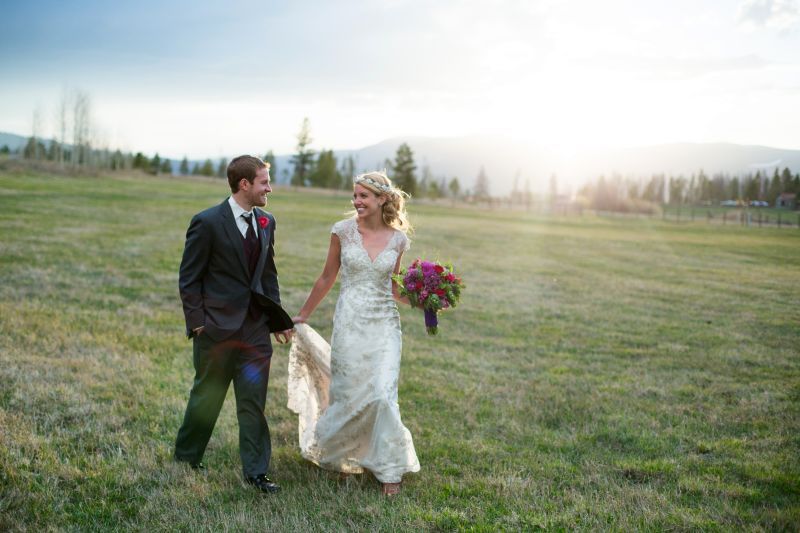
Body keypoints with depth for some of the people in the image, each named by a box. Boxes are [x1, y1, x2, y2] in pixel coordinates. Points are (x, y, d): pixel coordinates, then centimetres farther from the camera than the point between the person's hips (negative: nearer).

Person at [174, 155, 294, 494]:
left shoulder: (266, 222, 7)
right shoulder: (207, 222, -11)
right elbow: (189, 279, -7)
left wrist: (277, 318, 9)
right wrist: (197, 323, -11)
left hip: (255, 328, 5)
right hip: (217, 327, -4)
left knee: (254, 401, 5)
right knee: (207, 396, 11)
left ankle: (256, 471, 13)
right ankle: (186, 457, 33)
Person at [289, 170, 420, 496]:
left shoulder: (398, 239, 2)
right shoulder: (343, 231, -3)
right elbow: (327, 278, 8)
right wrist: (302, 316, 13)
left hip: (384, 325, 1)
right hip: (350, 322, -1)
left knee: (383, 394, -7)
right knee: (348, 393, 5)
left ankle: (389, 468, 11)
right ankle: (326, 448, 35)